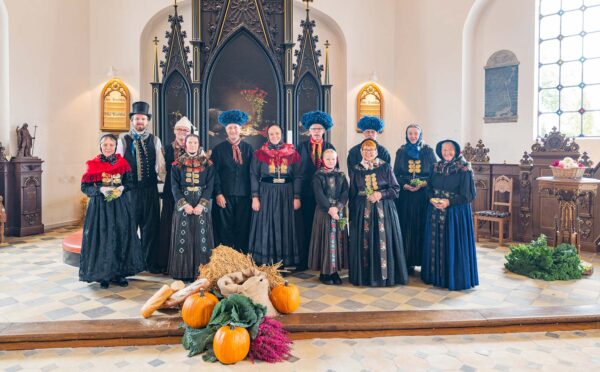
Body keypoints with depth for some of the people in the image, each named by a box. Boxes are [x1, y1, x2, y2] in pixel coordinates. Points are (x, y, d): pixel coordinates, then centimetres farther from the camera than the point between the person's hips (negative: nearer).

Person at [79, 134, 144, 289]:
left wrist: (122, 188, -9)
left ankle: (119, 273, 16)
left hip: (119, 206, 2)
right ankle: (103, 275, 12)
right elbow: (84, 187, -1)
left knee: (121, 238, 3)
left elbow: (129, 182, 11)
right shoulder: (93, 165, -2)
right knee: (101, 239, 0)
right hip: (99, 206, -2)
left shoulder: (122, 163, 4)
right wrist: (100, 190, -16)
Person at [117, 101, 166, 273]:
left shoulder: (155, 140, 8)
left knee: (151, 226, 7)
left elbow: (160, 165, 7)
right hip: (130, 189, -1)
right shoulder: (123, 140, 4)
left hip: (150, 189, 1)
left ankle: (151, 262, 19)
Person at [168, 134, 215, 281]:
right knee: (183, 237, 0)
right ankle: (183, 272, 6)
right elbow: (174, 186, 0)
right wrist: (184, 204, -13)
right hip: (182, 204, 0)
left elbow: (210, 186, 0)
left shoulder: (207, 164, 6)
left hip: (202, 205, 0)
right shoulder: (177, 164, 6)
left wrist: (201, 204, -13)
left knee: (201, 237, -1)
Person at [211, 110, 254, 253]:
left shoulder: (248, 148, 9)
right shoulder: (218, 149, 4)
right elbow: (215, 173, 0)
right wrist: (218, 193, -9)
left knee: (243, 229, 5)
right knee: (225, 229, 2)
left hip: (244, 196, 2)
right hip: (224, 196, -1)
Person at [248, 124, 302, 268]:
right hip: (266, 193, -1)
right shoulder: (259, 153, 3)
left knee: (285, 226, 6)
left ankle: (286, 261, 15)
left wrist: (296, 197, -4)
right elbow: (254, 176, 1)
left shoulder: (292, 153, 5)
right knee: (265, 226, 2)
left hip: (286, 194, 1)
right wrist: (255, 197, -8)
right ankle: (264, 262, 9)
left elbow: (297, 177, 3)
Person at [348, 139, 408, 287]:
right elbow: (352, 195, 9)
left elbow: (396, 189, 2)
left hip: (384, 211, -1)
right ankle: (366, 276, 11)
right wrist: (352, 216, 6)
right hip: (363, 212, 1)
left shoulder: (385, 167, 3)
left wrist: (381, 194, -15)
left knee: (384, 242, -2)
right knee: (364, 243, 1)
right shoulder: (356, 170, 7)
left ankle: (386, 275, 9)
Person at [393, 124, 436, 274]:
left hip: (424, 195, -1)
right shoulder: (401, 152, 8)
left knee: (422, 226, -3)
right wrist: (405, 185, -10)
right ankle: (408, 261, 5)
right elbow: (395, 174, 7)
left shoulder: (428, 151, 5)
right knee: (406, 227, -1)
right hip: (405, 196, 1)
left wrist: (424, 183, -14)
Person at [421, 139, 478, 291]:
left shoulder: (464, 169, -7)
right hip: (436, 211, 5)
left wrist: (449, 202, -19)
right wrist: (432, 199, -9)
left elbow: (467, 194, -10)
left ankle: (455, 278, 11)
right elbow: (430, 188, 12)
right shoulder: (437, 167, 9)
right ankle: (435, 274, 21)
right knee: (436, 242, 8)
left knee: (453, 243, -1)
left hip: (456, 212, -5)